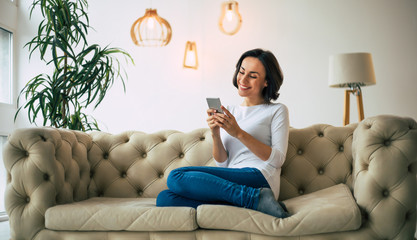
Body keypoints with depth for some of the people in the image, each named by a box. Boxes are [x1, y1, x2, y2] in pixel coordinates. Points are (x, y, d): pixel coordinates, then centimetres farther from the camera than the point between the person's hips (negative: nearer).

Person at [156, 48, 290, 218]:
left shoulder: (277, 111, 10)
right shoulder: (230, 112, 23)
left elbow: (277, 159, -3)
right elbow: (222, 163, 16)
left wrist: (239, 133, -11)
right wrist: (215, 134, -3)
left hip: (259, 177, -6)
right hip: (232, 184, 6)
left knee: (176, 177, -23)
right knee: (164, 198, -19)